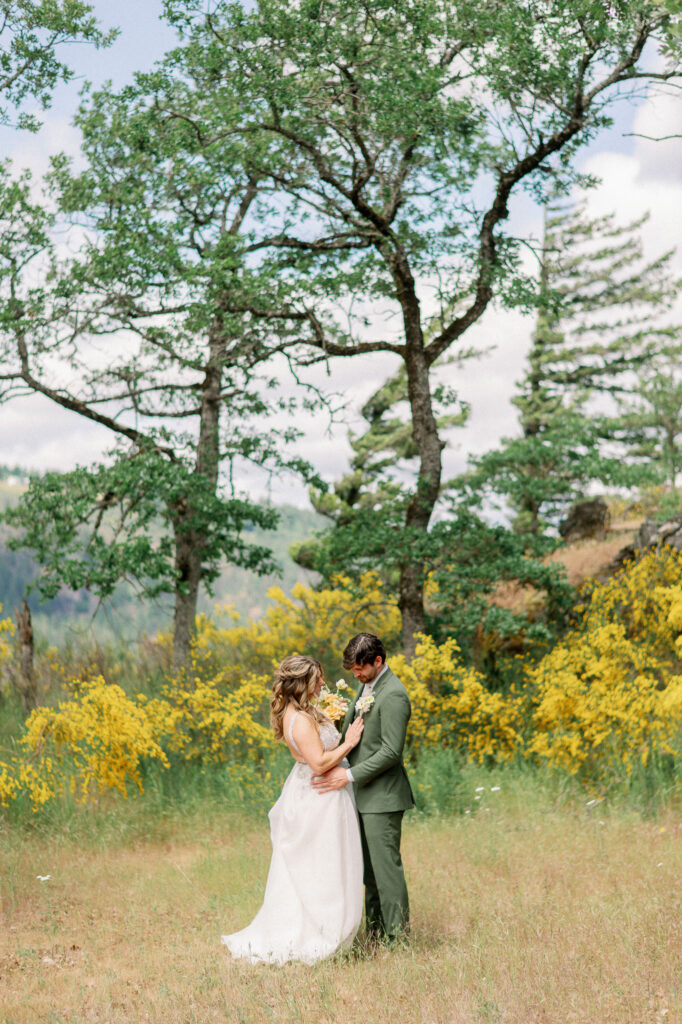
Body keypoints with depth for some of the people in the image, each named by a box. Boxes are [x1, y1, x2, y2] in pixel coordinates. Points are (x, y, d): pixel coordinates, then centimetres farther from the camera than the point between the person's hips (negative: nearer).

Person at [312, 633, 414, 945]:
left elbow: (391, 751, -21)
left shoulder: (393, 695, -19)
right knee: (369, 866, 14)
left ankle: (397, 938, 6)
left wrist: (350, 775, -20)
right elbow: (351, 727, 21)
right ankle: (374, 933, 23)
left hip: (383, 796, -9)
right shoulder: (366, 685, 12)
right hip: (365, 794, 9)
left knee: (386, 864, -3)